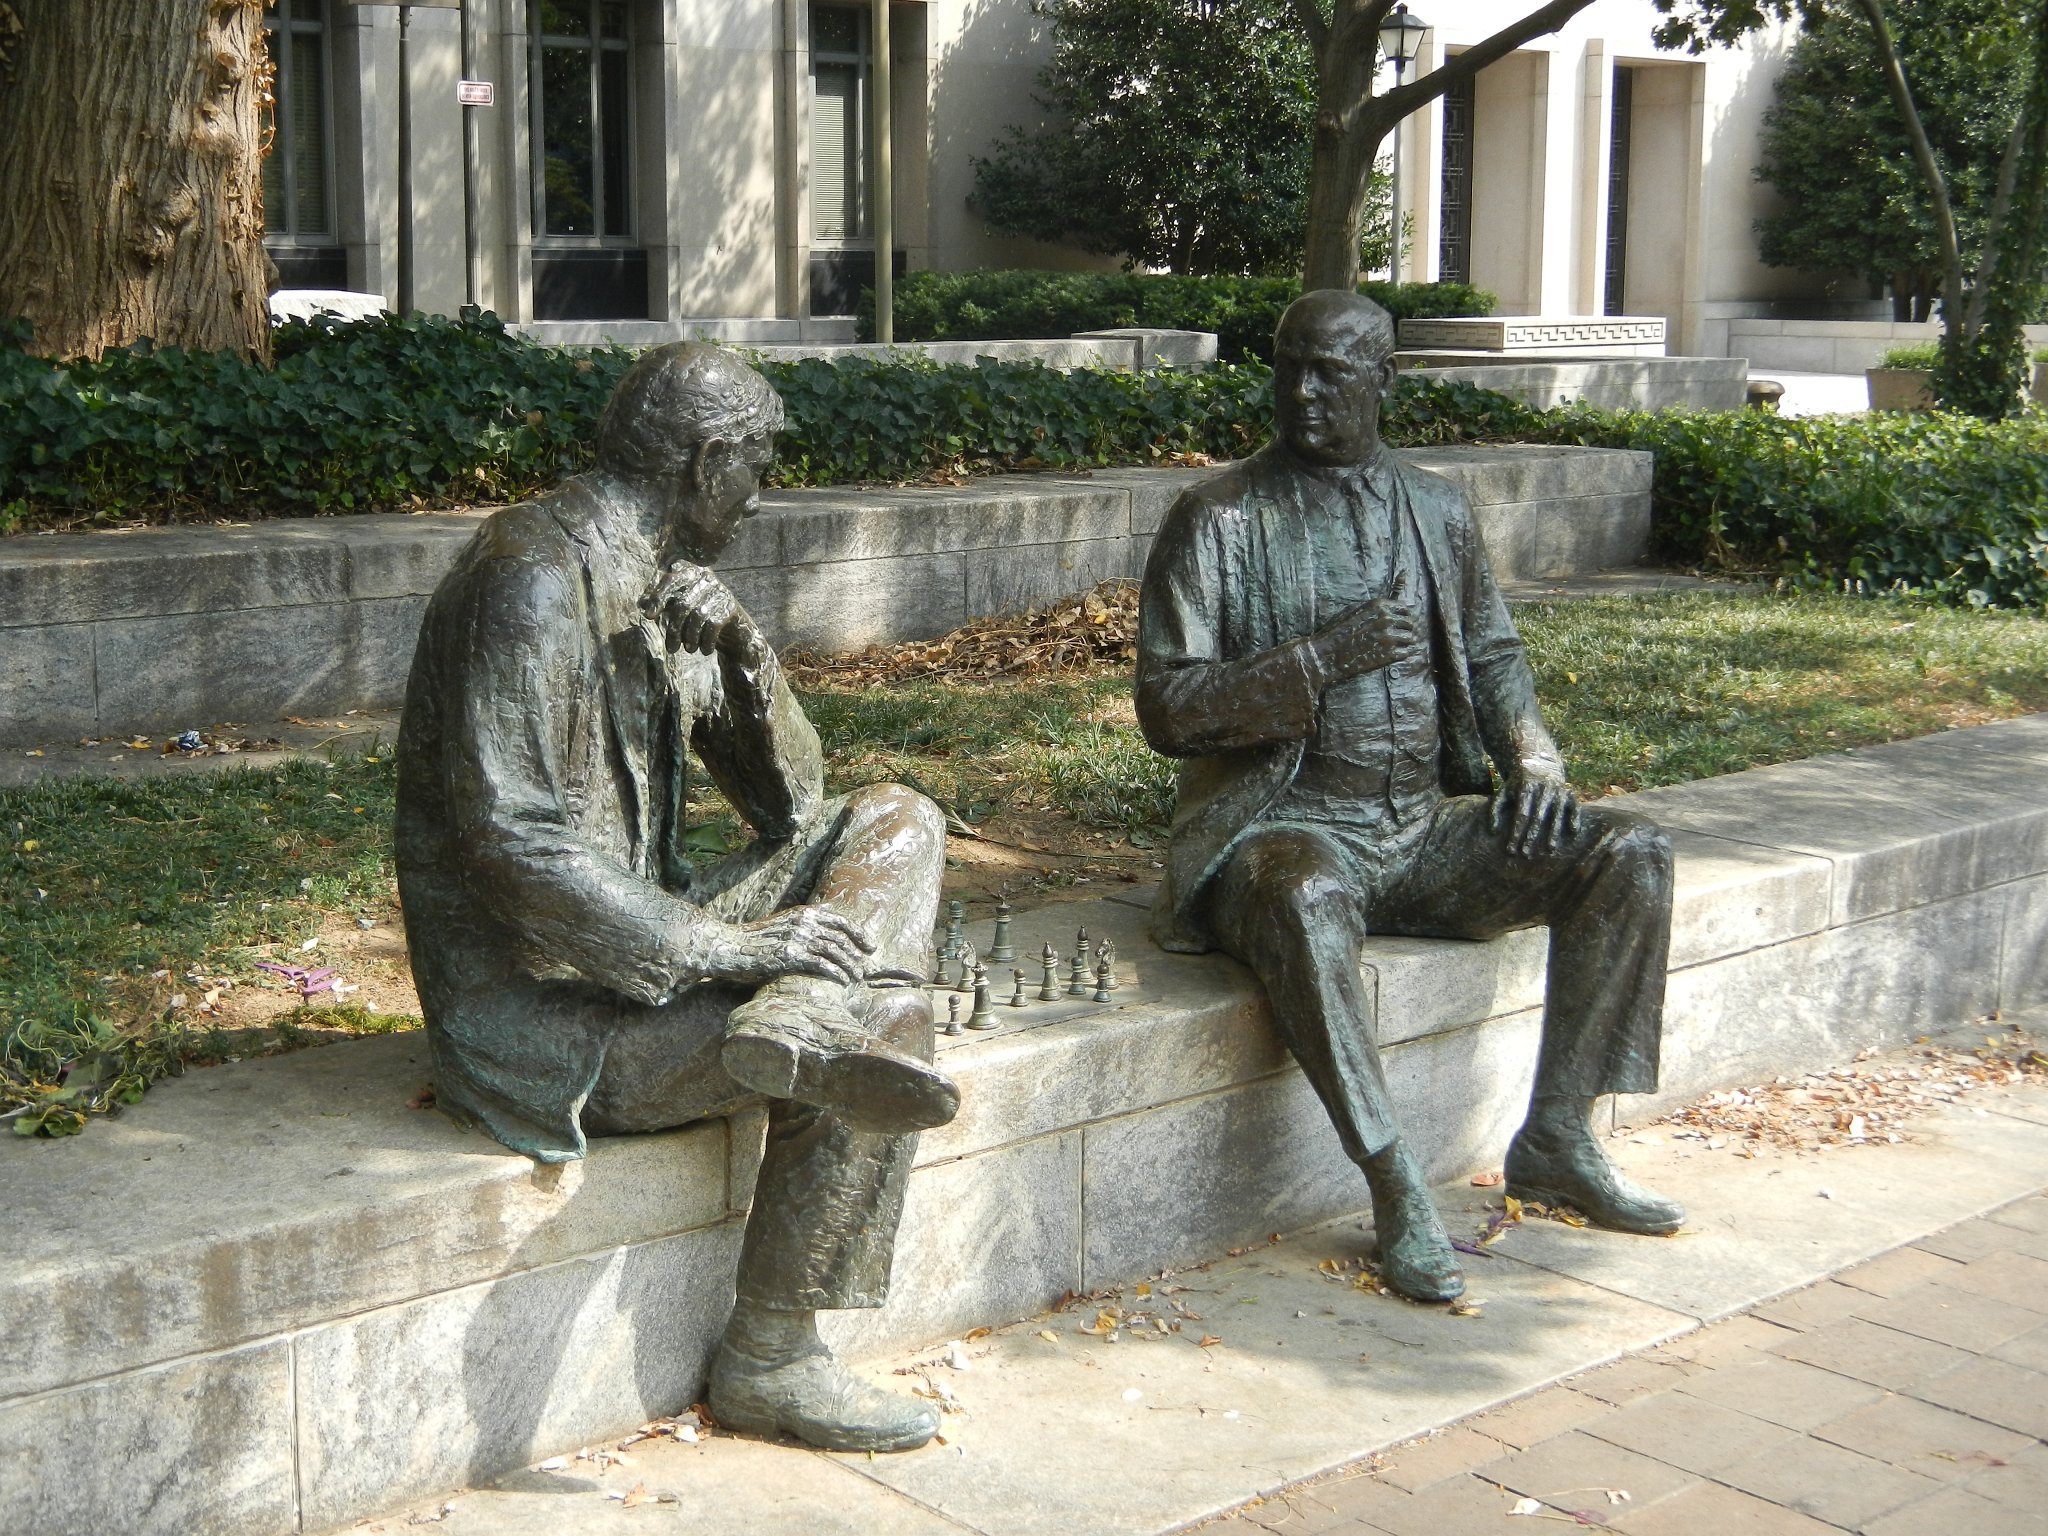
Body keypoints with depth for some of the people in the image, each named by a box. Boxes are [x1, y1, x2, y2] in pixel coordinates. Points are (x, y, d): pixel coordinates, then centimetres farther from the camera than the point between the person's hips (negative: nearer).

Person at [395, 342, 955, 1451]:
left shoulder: (660, 590, 13)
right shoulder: (533, 576, -18)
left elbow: (789, 805, 11)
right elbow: (511, 839, -27)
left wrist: (743, 654, -8)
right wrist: (720, 945, -26)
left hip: (640, 939, 10)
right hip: (536, 1002, -10)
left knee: (896, 823, -2)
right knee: (887, 1015, -17)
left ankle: (793, 1030, -28)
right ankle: (769, 1362, -13)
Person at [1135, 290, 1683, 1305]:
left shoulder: (1436, 511, 12)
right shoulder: (1217, 522, -4)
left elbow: (1491, 653, 21)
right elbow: (1166, 710, -10)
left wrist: (1533, 760, 1)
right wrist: (1321, 660, -21)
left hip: (1430, 822, 6)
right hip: (1290, 826, -5)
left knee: (1630, 853, -12)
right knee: (1302, 900, -41)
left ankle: (1555, 1143, -4)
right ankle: (1397, 1192, -30)